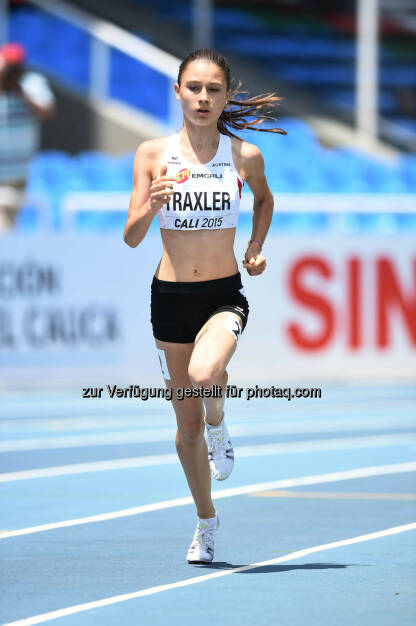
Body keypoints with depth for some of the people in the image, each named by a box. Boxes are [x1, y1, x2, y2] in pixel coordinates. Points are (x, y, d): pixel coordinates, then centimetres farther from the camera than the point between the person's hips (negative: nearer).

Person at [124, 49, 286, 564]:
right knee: (187, 423, 10)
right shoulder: (153, 154, -4)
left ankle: (218, 426, 1)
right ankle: (206, 522, 31)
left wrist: (255, 248, 6)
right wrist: (153, 203, -26)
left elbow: (264, 198, 20)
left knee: (204, 376, -34)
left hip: (225, 295, -2)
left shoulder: (245, 156, -4)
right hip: (170, 296, 2)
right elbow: (131, 236, -8)